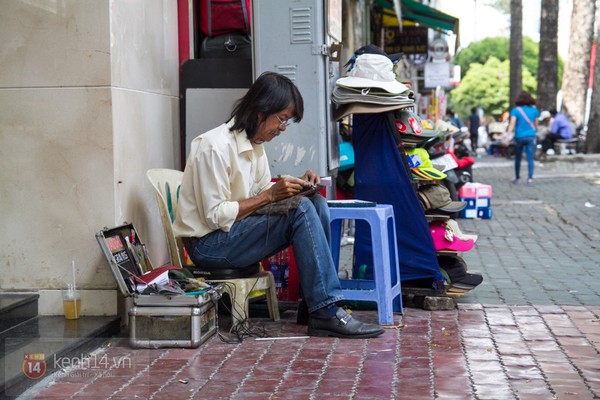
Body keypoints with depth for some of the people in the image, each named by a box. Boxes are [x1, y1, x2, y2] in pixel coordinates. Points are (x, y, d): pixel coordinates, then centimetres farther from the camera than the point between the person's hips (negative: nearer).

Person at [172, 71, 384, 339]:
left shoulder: (254, 145, 10)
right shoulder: (215, 147, -19)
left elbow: (264, 193, 16)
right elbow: (214, 216, -21)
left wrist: (296, 186, -3)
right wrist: (270, 195, -21)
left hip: (234, 233, 9)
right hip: (208, 244, -9)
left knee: (316, 203, -8)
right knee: (302, 211, -24)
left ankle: (312, 303, -10)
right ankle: (327, 314, -24)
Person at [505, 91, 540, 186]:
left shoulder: (515, 110, -3)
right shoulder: (534, 110, 5)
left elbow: (512, 124, -12)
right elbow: (536, 124, 12)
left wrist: (508, 136, -15)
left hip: (519, 137, -1)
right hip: (531, 136, 1)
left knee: (518, 158, 14)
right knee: (530, 159, -3)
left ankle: (517, 178, 24)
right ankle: (530, 179, -13)